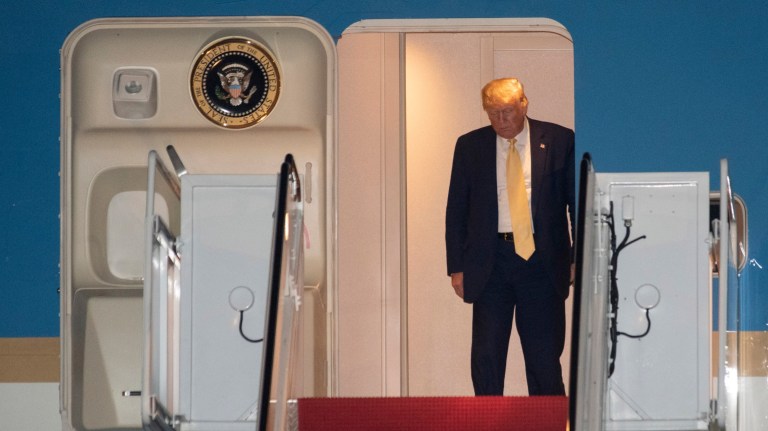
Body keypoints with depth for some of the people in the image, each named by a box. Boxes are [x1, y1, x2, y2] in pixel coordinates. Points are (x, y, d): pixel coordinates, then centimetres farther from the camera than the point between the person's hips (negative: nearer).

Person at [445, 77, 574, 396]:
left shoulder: (559, 141, 1)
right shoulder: (469, 146, 6)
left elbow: (579, 202, 5)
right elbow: (456, 211, 9)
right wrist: (457, 267, 3)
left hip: (542, 260, -1)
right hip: (489, 261, 1)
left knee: (544, 356, 2)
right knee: (486, 357, 1)